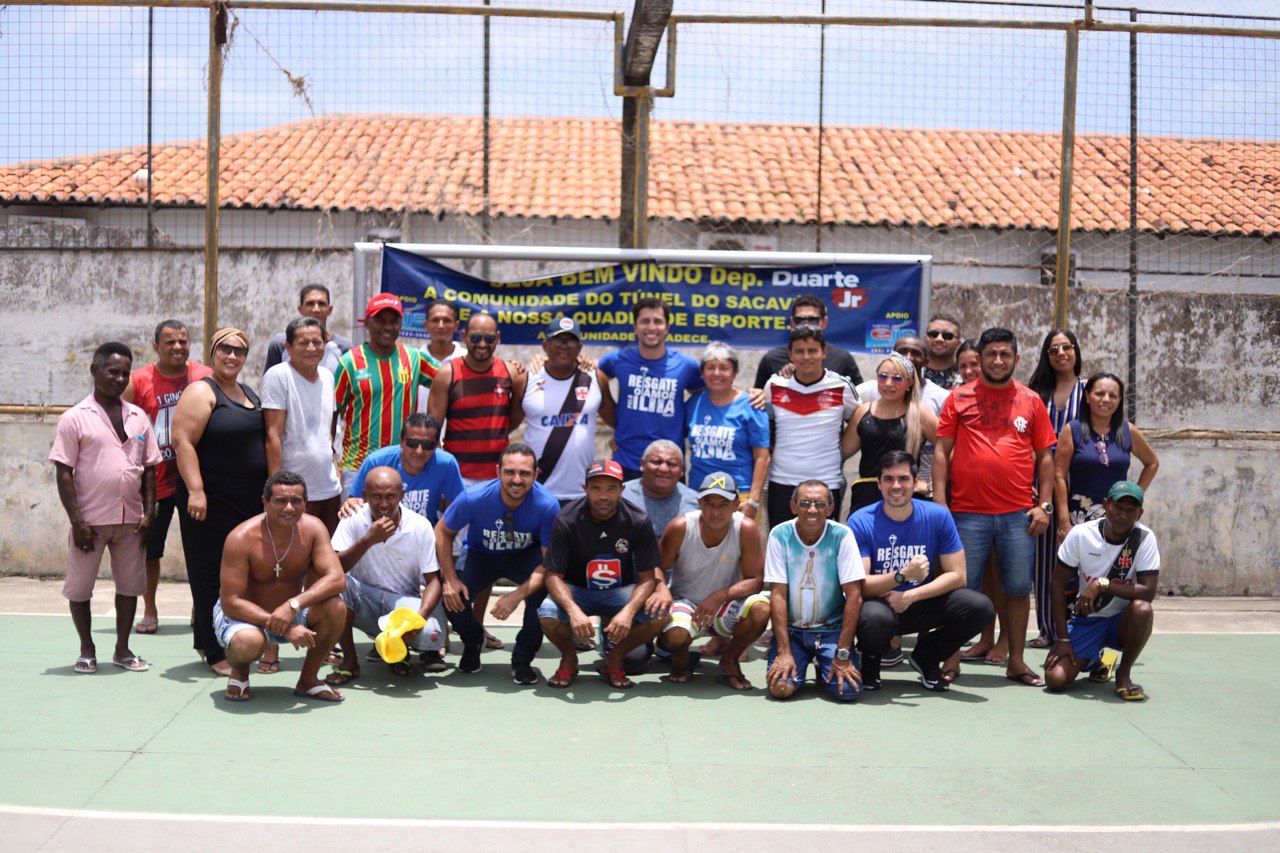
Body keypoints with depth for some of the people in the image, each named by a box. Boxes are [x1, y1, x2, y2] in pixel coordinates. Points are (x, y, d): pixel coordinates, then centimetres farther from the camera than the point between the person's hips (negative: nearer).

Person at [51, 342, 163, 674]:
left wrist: (148, 512, 2)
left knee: (130, 584, 10)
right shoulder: (75, 418, -6)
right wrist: (77, 520, -13)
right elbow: (63, 472, -8)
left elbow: (149, 468, 11)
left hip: (130, 519, 4)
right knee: (79, 587, 5)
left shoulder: (139, 418, 7)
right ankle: (87, 649, 21)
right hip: (91, 519, -4)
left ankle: (122, 649, 23)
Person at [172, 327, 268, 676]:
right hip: (212, 503, -8)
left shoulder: (249, 393, 18)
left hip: (250, 503, 8)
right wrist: (195, 491, -23)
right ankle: (215, 652, 7)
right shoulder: (202, 392, -6)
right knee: (212, 577, -1)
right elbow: (182, 442, -15)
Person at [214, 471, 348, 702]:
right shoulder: (242, 538, -25)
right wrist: (285, 627, -35)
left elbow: (337, 579, -22)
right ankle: (238, 672, 2)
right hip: (244, 614, -4)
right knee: (248, 642, -38)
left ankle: (308, 679, -2)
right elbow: (230, 603, -26)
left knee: (335, 607, -25)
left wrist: (294, 605, -39)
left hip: (292, 613, 4)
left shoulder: (312, 528, -14)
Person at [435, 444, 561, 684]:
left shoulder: (547, 505, -30)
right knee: (453, 596, -26)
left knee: (544, 586, -33)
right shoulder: (474, 498, -28)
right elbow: (443, 532, -11)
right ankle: (472, 642, 13)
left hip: (525, 556, -1)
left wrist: (517, 595, -39)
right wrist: (451, 579, -21)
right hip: (481, 555, 1)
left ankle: (523, 659, -8)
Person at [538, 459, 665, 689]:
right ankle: (569, 658, 3)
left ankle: (613, 659, 2)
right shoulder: (566, 520, -16)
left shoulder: (638, 521, -14)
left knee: (659, 616, -28)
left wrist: (628, 611, -33)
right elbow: (553, 575, -16)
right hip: (577, 591, -1)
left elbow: (647, 577, -12)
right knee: (548, 614, -33)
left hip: (620, 592, 1)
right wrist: (573, 610, -37)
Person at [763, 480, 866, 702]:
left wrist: (843, 655, -16)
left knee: (849, 690, -19)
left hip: (831, 628, 0)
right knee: (780, 688, -20)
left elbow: (854, 596, -13)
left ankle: (824, 667, 15)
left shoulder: (841, 535, -12)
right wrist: (784, 652, -16)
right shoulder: (780, 534, -10)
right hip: (791, 629, 0)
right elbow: (778, 595, -10)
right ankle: (799, 664, 14)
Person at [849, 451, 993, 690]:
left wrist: (911, 595, -18)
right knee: (876, 619, -40)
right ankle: (871, 659, 1)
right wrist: (903, 575, -32)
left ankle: (926, 656, 7)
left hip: (922, 604, 3)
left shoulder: (937, 516, -5)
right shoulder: (860, 522, -12)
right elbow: (858, 585, -16)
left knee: (980, 607, -22)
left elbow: (957, 576, -5)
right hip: (879, 602, -3)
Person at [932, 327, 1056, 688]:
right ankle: (951, 661, 12)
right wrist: (940, 502, -4)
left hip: (1019, 514, 2)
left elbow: (1045, 456, 12)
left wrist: (1044, 505, 3)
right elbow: (942, 452, 4)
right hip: (968, 512, -2)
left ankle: (1016, 661, 18)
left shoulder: (1031, 401, 10)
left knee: (1018, 588, 6)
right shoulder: (959, 397, 6)